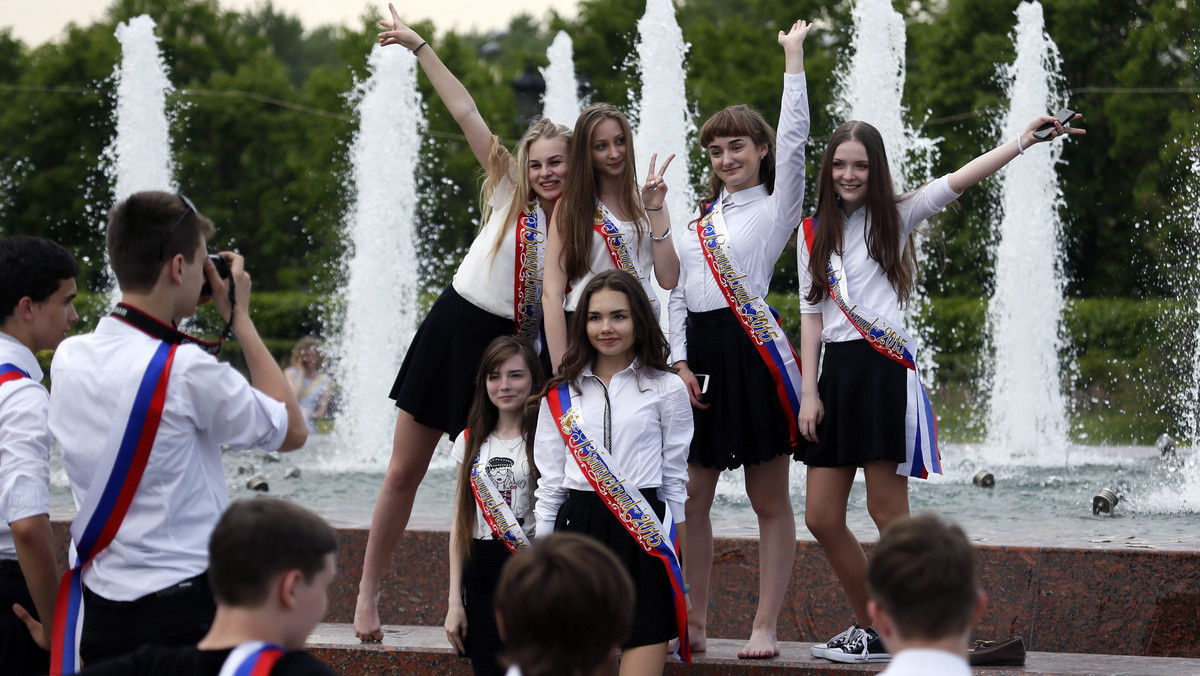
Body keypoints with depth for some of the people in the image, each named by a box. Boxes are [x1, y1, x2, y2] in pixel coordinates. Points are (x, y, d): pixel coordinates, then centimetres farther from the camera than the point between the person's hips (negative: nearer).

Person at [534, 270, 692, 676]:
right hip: (577, 525, 2)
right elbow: (549, 481, 12)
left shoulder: (666, 389, 5)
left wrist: (675, 551, 3)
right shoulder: (561, 395, 11)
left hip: (641, 533, -2)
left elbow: (674, 480, 6)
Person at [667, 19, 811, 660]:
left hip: (753, 349, -6)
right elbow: (677, 293, 15)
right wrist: (680, 360, 2)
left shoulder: (777, 208, 4)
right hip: (699, 351, 6)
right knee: (691, 494, 5)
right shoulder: (701, 218, 19)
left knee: (769, 498, -1)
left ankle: (765, 627, 1)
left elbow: (794, 139, -9)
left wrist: (794, 58, -8)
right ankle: (694, 624, 12)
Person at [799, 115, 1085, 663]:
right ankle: (870, 628, 18)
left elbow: (957, 181, -10)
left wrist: (1023, 141, -24)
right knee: (821, 517, 4)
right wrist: (809, 391, 4)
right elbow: (811, 313, 13)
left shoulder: (894, 218, 3)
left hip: (884, 368, -5)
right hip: (835, 370, 5)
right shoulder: (815, 233, 14)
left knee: (887, 512, -6)